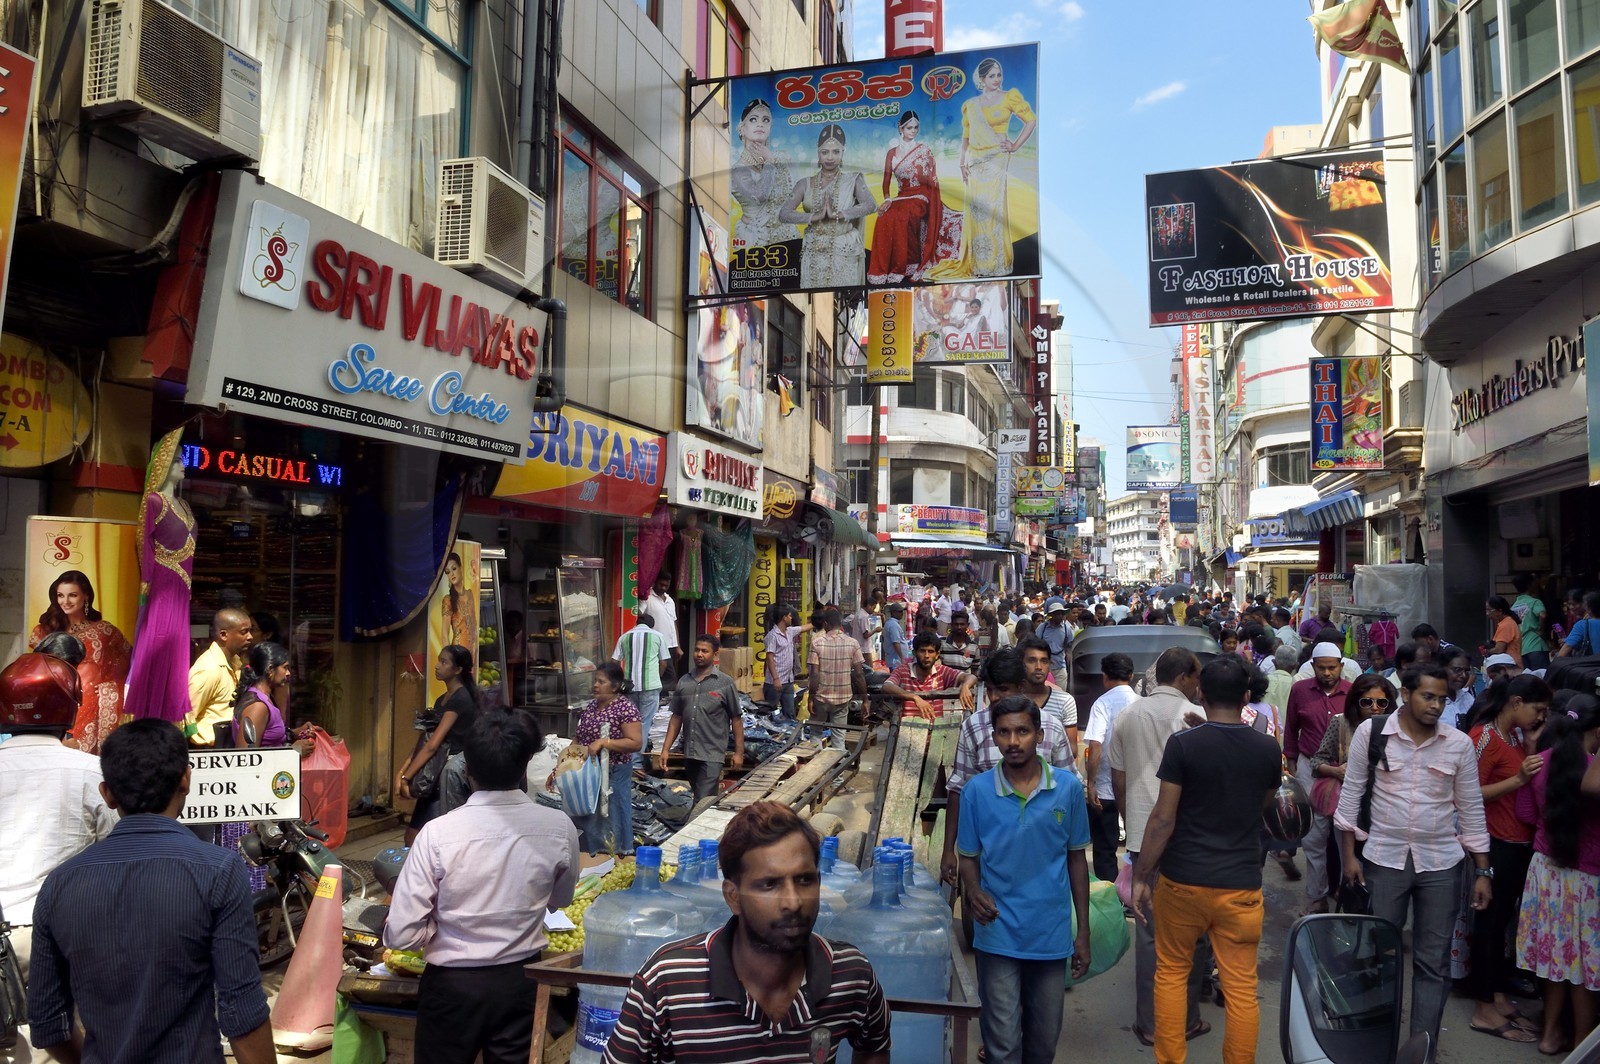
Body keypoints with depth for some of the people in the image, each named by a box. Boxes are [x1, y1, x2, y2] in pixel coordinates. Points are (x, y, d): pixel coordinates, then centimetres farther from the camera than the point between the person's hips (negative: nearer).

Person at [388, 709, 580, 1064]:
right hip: (522, 980, 2)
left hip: (452, 984, -1)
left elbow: (400, 934, -16)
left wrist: (445, 927, 2)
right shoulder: (559, 827, -15)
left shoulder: (438, 832, -22)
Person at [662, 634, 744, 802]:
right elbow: (676, 717, 10)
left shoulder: (725, 683, -6)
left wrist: (739, 752, -4)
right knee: (699, 798, 17)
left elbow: (736, 719, -2)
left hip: (712, 756, -5)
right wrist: (666, 749, 5)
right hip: (689, 754, 5)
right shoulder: (684, 681, 6)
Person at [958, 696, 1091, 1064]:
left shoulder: (1068, 788, -5)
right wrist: (973, 891, -18)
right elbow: (969, 855, 3)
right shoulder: (978, 790, -8)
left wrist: (1083, 930, 6)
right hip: (998, 933, -1)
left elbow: (1075, 857, 4)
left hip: (1052, 933, 2)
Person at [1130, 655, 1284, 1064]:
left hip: (1184, 879, -2)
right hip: (1241, 883, 2)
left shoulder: (1183, 744, -11)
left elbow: (1163, 819, -12)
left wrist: (1141, 876, -4)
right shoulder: (1267, 748, -1)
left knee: (1171, 972, 15)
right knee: (1241, 987, 9)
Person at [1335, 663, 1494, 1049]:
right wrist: (1349, 854, -3)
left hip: (1441, 863, 1)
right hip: (1384, 858, -1)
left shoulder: (1460, 744, -3)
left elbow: (1472, 809, 4)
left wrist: (1483, 872, 4)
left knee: (1433, 960, 7)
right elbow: (1352, 793, -2)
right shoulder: (1371, 732, -8)